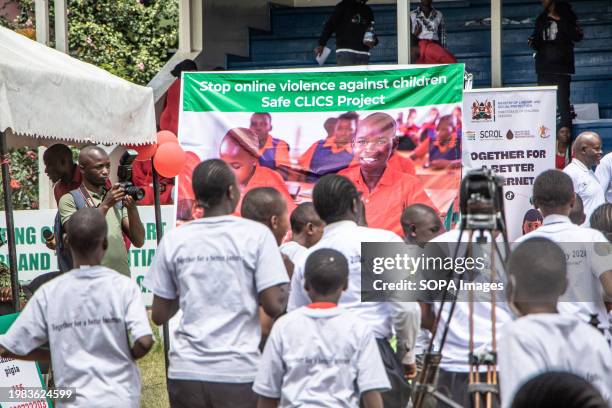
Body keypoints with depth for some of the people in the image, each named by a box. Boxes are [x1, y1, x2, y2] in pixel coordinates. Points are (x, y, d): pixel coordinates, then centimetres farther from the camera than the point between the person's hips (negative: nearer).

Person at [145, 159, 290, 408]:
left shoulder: (174, 240, 3)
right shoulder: (256, 234, -5)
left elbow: (159, 315, 7)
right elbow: (274, 306, -9)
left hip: (186, 371, 3)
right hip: (239, 373, -3)